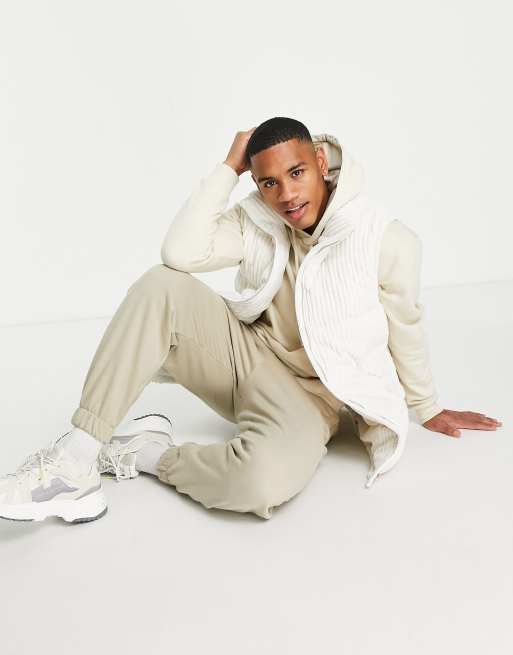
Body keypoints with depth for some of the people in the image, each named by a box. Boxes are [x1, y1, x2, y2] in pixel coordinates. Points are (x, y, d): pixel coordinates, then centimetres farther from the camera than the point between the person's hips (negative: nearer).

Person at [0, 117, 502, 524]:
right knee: (162, 285, -24)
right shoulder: (256, 222, -5)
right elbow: (180, 253, -20)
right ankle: (77, 459, -22)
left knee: (265, 478, -39)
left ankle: (146, 452, -10)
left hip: (305, 394, -3)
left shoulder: (389, 241, -15)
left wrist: (428, 409, 12)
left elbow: (406, 333, -1)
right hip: (244, 354, 4)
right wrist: (229, 167, -16)